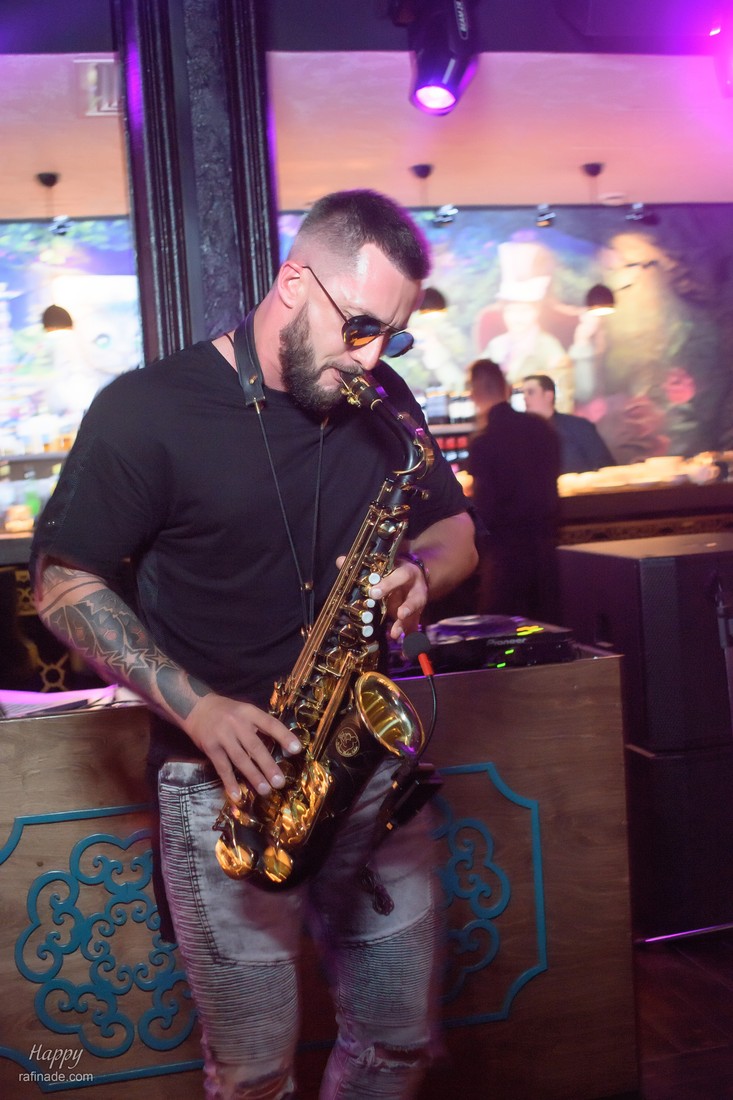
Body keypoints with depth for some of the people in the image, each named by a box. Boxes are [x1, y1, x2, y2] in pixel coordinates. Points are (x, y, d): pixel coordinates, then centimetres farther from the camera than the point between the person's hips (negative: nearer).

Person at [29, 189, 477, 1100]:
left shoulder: (383, 404, 5)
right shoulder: (145, 411, -10)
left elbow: (454, 528, 15)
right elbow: (64, 587, -8)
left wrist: (420, 575, -10)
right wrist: (197, 708, -19)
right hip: (227, 784, -4)